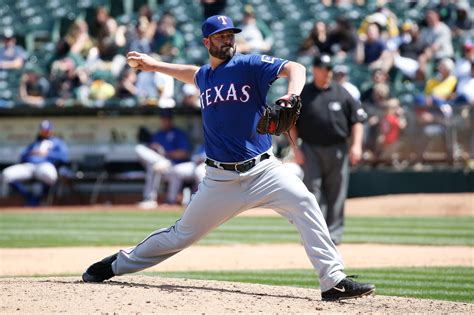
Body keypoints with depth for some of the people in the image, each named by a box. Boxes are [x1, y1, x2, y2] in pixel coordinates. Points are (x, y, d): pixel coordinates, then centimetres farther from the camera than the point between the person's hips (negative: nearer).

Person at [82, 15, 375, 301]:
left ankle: (334, 281, -25)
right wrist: (155, 65, 41)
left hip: (262, 169, -3)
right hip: (220, 178, 3)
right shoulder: (205, 76, 11)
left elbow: (295, 68, -20)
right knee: (183, 234, 10)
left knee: (305, 203, -26)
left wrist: (292, 97, -39)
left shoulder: (248, 65, -5)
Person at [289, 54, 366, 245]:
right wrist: (295, 148, -5)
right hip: (311, 149, -1)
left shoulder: (341, 93, 7)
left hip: (338, 149, 1)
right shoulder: (302, 94, 5)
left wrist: (356, 145, -5)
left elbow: (357, 120, 7)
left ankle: (334, 231, 9)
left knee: (336, 193, 3)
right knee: (313, 189, -8)